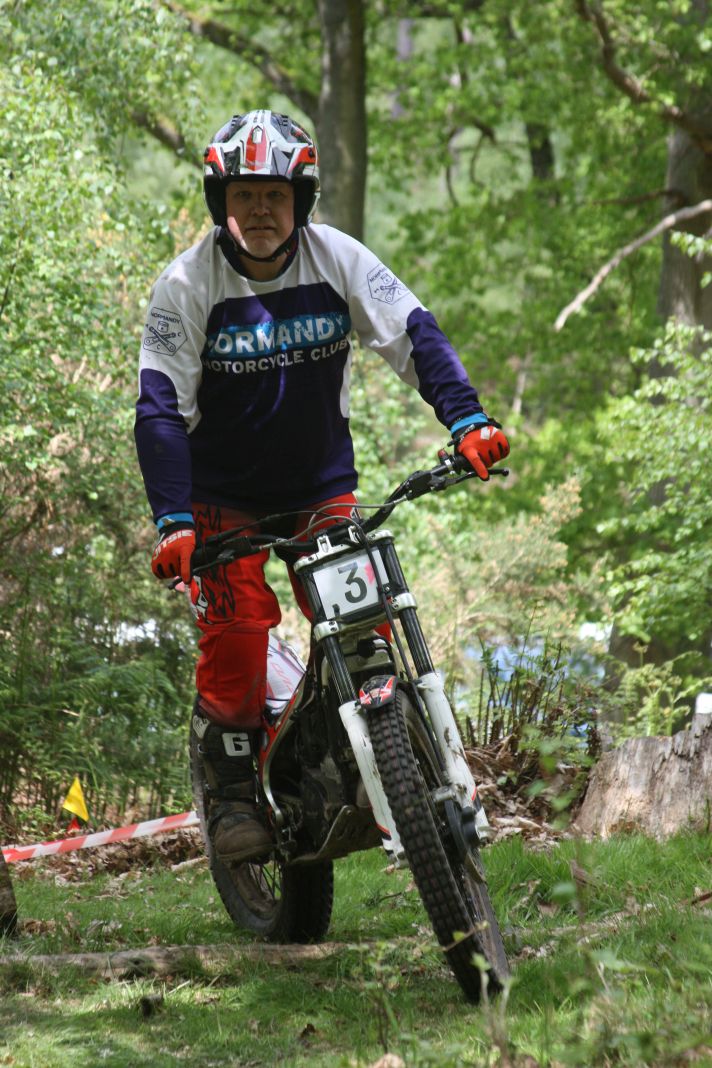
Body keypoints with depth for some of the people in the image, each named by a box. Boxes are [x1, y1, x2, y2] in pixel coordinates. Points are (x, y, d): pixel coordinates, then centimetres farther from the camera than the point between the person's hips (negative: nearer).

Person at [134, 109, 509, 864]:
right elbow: (161, 407, -16)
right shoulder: (187, 284, -13)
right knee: (236, 637, -14)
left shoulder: (338, 260, -9)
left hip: (322, 485, 2)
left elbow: (415, 335, -11)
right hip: (225, 495, -2)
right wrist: (172, 521, -26)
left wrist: (468, 421, -27)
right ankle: (231, 786, 3)